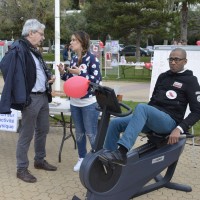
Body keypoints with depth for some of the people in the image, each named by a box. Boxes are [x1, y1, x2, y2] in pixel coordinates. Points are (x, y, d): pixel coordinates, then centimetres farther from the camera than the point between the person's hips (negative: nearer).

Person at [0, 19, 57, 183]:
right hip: (31, 99, -9)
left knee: (43, 130, 18)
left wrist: (49, 76, 6)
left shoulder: (34, 50, 14)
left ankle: (40, 160, 35)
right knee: (26, 134, 0)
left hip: (43, 96, 9)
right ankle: (22, 169, 12)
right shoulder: (18, 50, -15)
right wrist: (22, 97, -28)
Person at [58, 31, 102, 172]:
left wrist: (80, 72, -21)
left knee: (91, 133, 0)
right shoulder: (73, 59, 8)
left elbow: (97, 79, -15)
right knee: (79, 133, 15)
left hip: (89, 102, -6)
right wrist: (63, 73, -3)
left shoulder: (92, 58, -11)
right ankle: (82, 158, 29)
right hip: (74, 102, 7)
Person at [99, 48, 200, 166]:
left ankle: (121, 153, -45)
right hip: (151, 118, 7)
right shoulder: (163, 76, 19)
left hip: (169, 122, -7)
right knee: (115, 123, -9)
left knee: (141, 107, -35)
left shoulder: (190, 81, 0)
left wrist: (179, 129, -20)